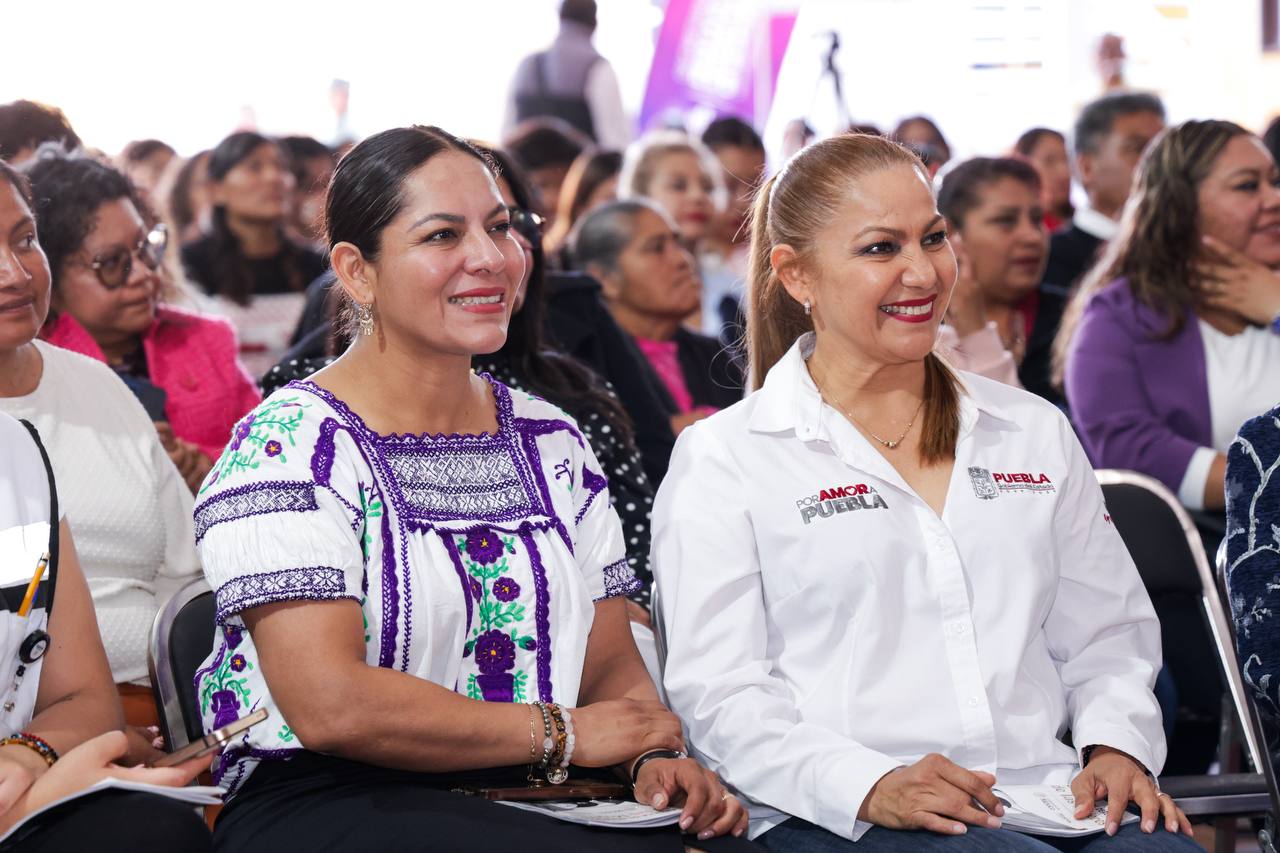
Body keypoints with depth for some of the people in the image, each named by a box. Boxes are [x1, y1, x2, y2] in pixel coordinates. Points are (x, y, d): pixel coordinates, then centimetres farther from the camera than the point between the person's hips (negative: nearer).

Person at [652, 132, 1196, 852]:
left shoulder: (1036, 433, 21)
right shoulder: (720, 460, 5)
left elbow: (1107, 637, 22)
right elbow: (718, 694, -3)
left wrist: (1116, 748, 0)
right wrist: (870, 787, -19)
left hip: (1048, 795, 5)